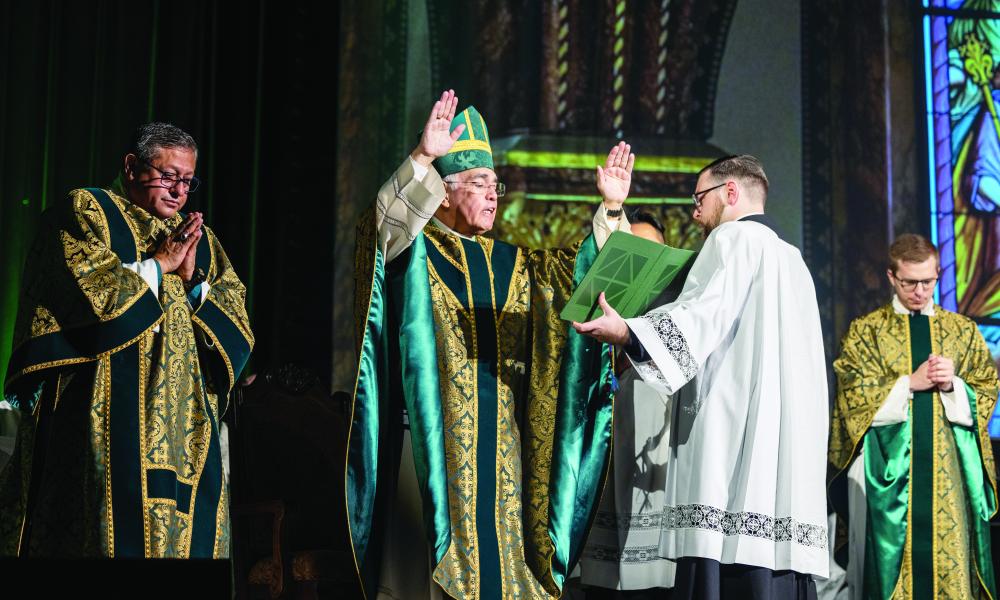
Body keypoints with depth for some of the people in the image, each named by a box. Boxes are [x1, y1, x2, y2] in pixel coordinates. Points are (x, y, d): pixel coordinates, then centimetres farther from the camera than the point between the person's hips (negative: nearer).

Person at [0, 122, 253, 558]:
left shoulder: (199, 240, 21)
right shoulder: (86, 212, 6)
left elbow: (235, 322, 12)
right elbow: (87, 290, -11)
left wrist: (192, 280, -4)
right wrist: (158, 264, -5)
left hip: (184, 420, 5)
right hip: (104, 410, -5)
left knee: (185, 525, -2)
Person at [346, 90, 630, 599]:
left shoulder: (512, 264, 18)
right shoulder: (410, 250, 1)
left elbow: (578, 270, 18)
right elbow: (387, 221, -19)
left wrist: (610, 211, 4)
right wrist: (423, 159, -32)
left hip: (501, 439, 6)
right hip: (432, 434, -5)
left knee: (498, 551, 6)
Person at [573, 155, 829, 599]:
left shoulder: (734, 237, 1)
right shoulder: (791, 258, 26)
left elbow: (706, 313, -16)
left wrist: (628, 333, -26)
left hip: (734, 433, -9)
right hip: (789, 442, 9)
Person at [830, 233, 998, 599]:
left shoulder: (963, 331, 12)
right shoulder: (865, 331, 6)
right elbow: (854, 398, -3)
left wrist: (953, 385, -11)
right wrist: (910, 383, -12)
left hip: (949, 469, 2)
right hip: (888, 470, -2)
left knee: (950, 554, -2)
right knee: (891, 559, -3)